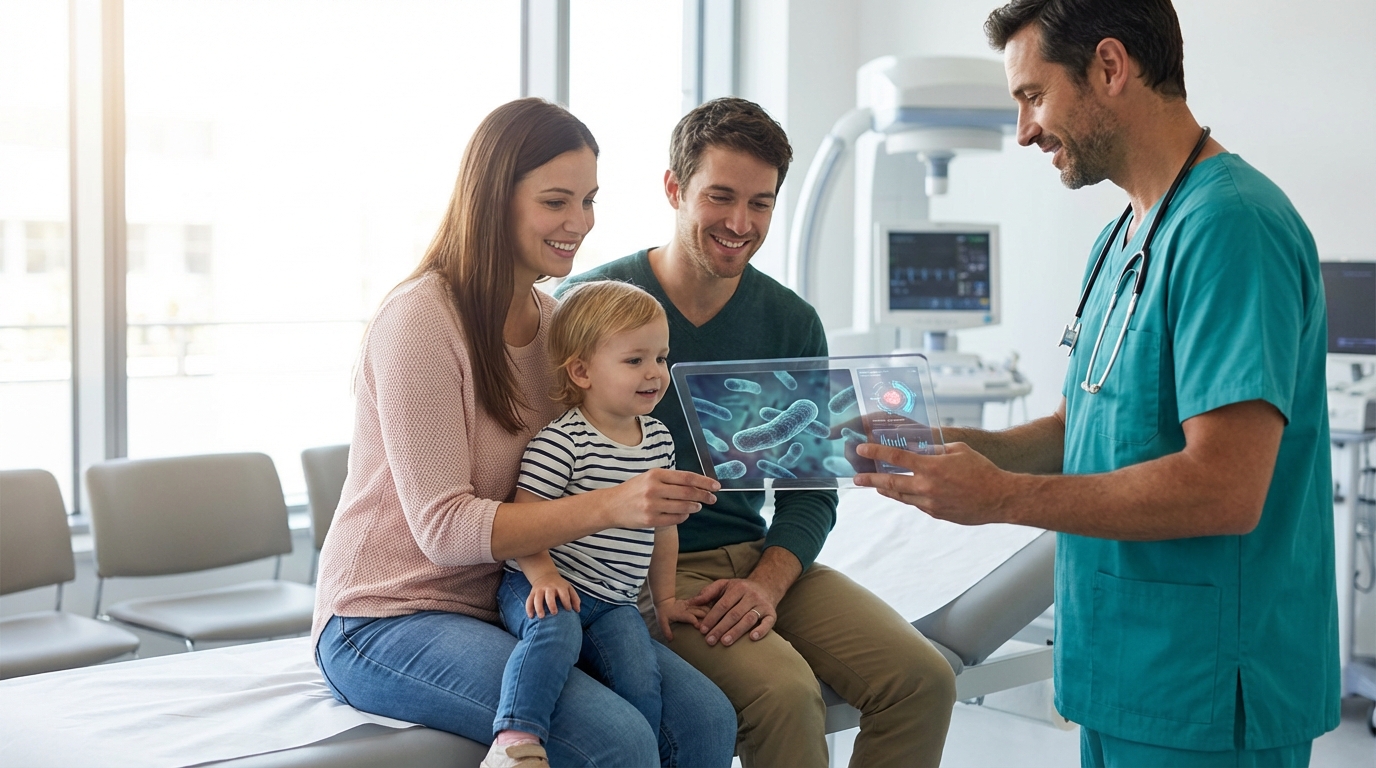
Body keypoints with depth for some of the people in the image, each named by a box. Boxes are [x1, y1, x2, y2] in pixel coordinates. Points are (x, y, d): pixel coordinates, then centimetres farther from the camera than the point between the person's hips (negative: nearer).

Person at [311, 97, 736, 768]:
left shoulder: (552, 320, 9)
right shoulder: (420, 321, -16)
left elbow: (567, 486, 9)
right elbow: (443, 528, -21)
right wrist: (610, 506, -32)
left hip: (509, 603, 7)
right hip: (386, 621, -7)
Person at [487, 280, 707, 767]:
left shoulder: (659, 440, 11)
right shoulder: (560, 442, -11)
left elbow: (662, 524, 21)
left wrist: (665, 599, 24)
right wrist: (544, 574, -25)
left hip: (613, 603, 5)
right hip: (543, 589, -5)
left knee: (642, 681, -18)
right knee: (557, 629, -37)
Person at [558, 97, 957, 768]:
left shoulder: (792, 323, 5)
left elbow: (809, 491, 8)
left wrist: (767, 584, -12)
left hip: (760, 557, 5)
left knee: (922, 679, -13)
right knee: (785, 692, -29)